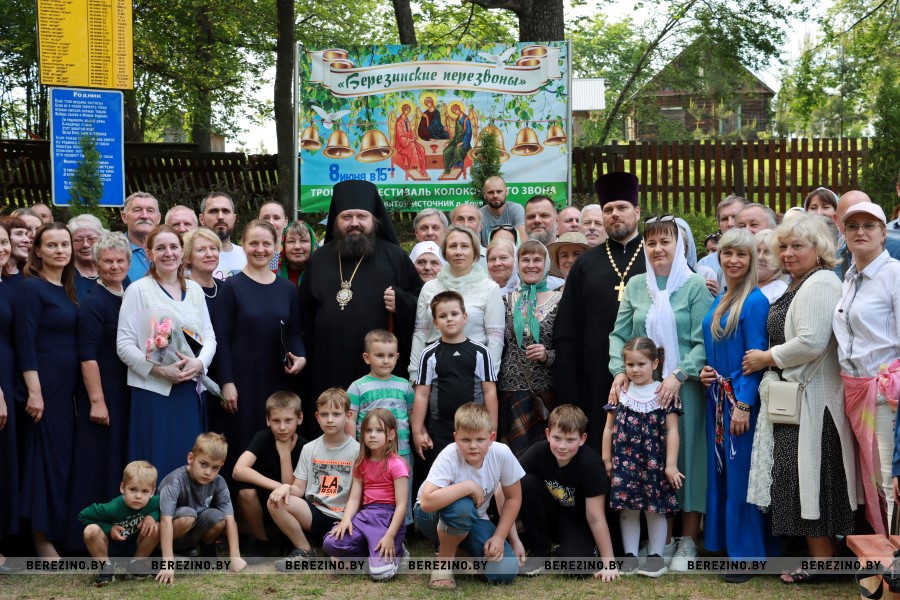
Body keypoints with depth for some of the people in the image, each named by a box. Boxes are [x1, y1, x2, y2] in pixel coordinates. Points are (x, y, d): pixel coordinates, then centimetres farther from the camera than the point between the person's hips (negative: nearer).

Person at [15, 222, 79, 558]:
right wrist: (34, 392, -20)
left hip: (68, 387, 8)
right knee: (46, 456, -3)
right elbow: (25, 343, -15)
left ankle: (58, 528, 21)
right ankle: (42, 539, 5)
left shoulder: (67, 289, 12)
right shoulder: (31, 288, -10)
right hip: (44, 384, -8)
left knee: (64, 455, 11)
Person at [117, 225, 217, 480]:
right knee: (157, 467, -2)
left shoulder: (194, 290, 11)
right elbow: (124, 345, -7)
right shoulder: (138, 290, -3)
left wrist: (199, 363, -9)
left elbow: (209, 336, 12)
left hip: (192, 390, 4)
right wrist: (160, 370, -18)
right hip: (154, 391, -4)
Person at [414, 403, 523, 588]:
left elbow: (513, 498, -5)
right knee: (462, 506, -40)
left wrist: (499, 537, -14)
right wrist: (469, 486, -38)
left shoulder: (502, 454, -21)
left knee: (505, 571, -18)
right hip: (432, 516, -4)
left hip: (473, 520, 4)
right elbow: (427, 502, -44)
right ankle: (444, 561, -11)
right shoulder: (449, 457, -31)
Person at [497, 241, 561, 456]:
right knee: (516, 450, 3)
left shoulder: (559, 301, 1)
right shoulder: (506, 301, 9)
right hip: (512, 389, 2)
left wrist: (548, 356, -15)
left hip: (547, 390, -2)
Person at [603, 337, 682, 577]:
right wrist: (607, 459, 6)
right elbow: (609, 428, 10)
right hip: (625, 462, 2)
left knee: (655, 509, 4)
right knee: (628, 509, 6)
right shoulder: (620, 393, 6)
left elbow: (672, 431, -4)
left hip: (654, 463, -2)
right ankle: (630, 555, 14)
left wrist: (671, 465, -8)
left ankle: (655, 555, 15)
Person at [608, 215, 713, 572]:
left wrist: (678, 375, -17)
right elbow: (619, 335, 9)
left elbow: (703, 341, -7)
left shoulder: (695, 285, -2)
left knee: (685, 455, 0)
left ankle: (687, 541, 8)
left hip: (683, 387, -3)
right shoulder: (636, 286, 9)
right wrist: (620, 370, -7)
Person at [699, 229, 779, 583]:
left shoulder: (755, 301, -11)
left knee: (741, 473, -4)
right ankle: (723, 542, 22)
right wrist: (704, 371, 2)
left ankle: (748, 552, 4)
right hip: (716, 396, 8)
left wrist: (743, 405, -19)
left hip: (741, 397, -8)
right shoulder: (718, 301, 13)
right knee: (719, 470, 12)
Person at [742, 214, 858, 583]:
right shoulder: (795, 286, 18)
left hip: (812, 399, -10)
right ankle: (816, 555, 18)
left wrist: (767, 358, -12)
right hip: (791, 398, 10)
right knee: (799, 479, 11)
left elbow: (811, 342, -23)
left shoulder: (820, 283, -13)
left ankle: (820, 562, 3)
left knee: (809, 478, -5)